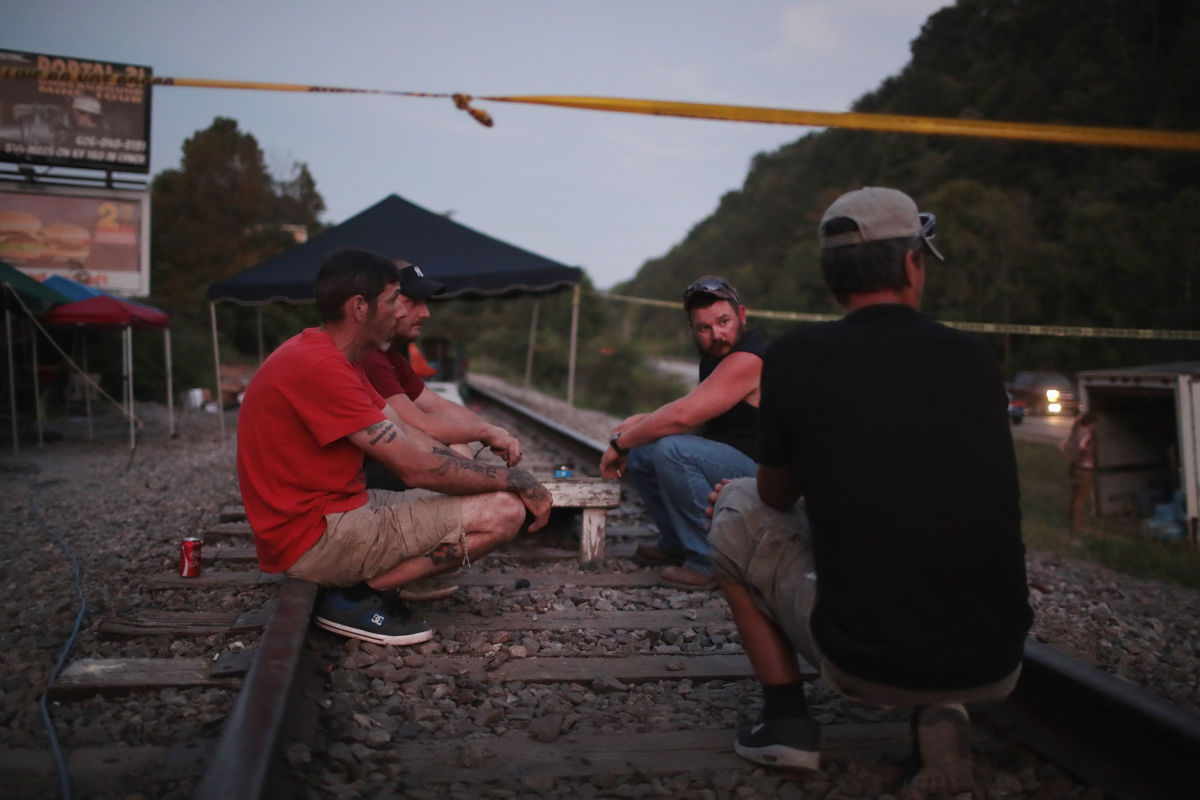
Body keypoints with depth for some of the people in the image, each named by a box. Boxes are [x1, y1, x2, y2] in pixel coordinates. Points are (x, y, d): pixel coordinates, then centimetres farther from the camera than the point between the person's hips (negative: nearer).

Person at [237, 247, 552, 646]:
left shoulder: (334, 359, 12)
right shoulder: (318, 367, -21)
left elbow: (409, 438, 10)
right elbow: (417, 467, -21)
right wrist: (517, 482, -10)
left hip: (337, 509, 11)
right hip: (313, 537, -11)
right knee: (503, 512, -16)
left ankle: (368, 578, 6)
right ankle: (359, 596, -9)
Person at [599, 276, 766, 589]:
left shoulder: (747, 360, -22)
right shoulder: (714, 355, 10)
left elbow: (681, 416, -28)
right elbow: (696, 417, 17)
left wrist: (620, 443, -15)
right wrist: (642, 421, 1)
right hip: (724, 464, 10)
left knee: (672, 450, -31)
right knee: (637, 453, 8)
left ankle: (710, 562, -19)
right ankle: (677, 544, 20)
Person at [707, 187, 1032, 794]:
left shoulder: (797, 355, -6)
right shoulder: (974, 359, 4)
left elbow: (777, 496, 10)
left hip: (865, 665, -3)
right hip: (995, 668, 3)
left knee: (736, 509, 18)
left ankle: (786, 720, 16)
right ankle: (940, 710, 13)